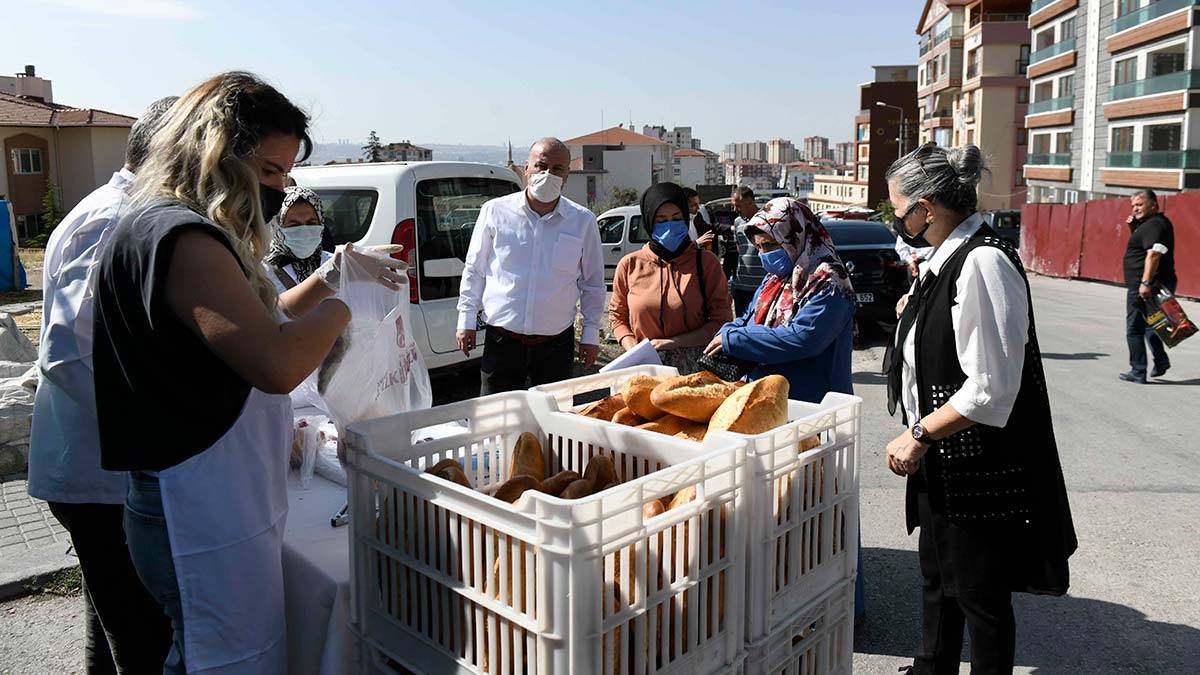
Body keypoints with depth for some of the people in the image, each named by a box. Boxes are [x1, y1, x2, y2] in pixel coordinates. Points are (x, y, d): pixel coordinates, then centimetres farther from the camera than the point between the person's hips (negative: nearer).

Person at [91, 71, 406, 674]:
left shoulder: (173, 227, 14)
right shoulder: (178, 235, -20)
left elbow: (256, 323, 23)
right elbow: (277, 364, -31)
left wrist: (328, 277, 9)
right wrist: (342, 300, -14)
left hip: (218, 503, 10)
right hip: (206, 516, -10)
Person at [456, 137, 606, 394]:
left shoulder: (583, 222, 2)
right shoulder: (495, 211, 0)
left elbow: (593, 284, 10)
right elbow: (474, 270, 8)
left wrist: (591, 334, 8)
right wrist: (467, 320, 5)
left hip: (557, 343, 1)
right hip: (501, 341, 0)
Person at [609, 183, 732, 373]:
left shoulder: (706, 262, 3)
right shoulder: (629, 265, 6)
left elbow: (721, 321, 2)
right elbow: (617, 315, 15)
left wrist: (673, 342, -8)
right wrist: (633, 349, -3)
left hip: (694, 367, -1)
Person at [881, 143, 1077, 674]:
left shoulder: (982, 263, -23)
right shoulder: (948, 259, 7)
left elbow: (991, 388, -26)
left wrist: (919, 436, -19)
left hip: (981, 470, -10)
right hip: (945, 464, 10)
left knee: (979, 593, 7)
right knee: (937, 576, 25)